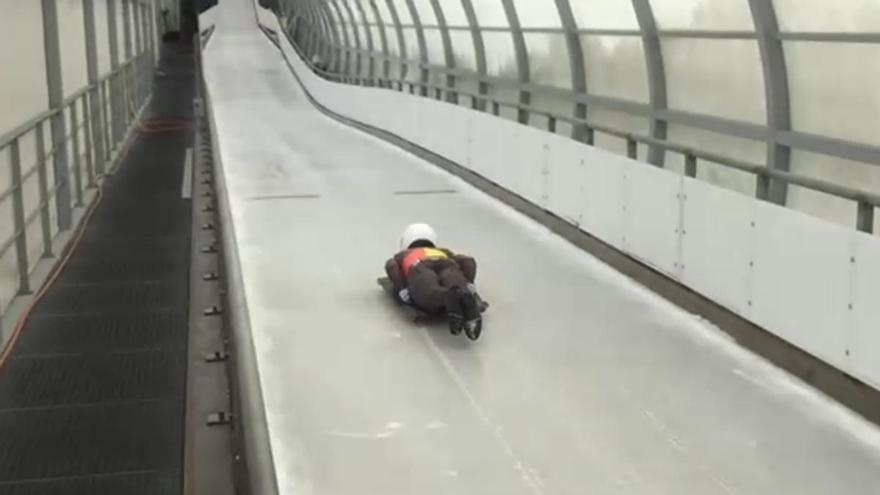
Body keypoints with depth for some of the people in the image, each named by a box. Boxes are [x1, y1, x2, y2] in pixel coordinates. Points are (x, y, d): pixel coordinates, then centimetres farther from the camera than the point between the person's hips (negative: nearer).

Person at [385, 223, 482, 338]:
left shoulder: (402, 255, 39)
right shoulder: (443, 252, 44)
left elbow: (391, 265, 15)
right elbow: (468, 260, 25)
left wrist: (402, 291, 11)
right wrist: (468, 286, 21)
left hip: (420, 269, -2)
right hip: (448, 267, 2)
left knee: (430, 297, -32)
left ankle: (450, 296, -65)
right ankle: (468, 297, -62)